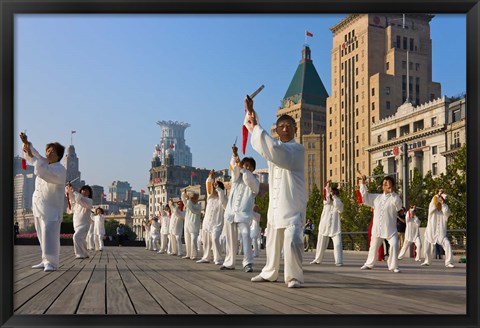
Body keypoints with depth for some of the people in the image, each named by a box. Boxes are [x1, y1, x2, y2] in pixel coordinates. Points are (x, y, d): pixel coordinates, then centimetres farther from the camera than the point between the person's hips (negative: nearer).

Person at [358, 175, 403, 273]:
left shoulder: (394, 198, -4)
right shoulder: (376, 197, 10)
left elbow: (398, 203, -25)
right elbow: (365, 196, 16)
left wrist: (391, 192, -30)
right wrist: (362, 184, 10)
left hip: (390, 229, -4)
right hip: (377, 228, 4)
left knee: (394, 245, -20)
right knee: (373, 246, 17)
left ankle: (393, 266, -9)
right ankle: (369, 264, 35)